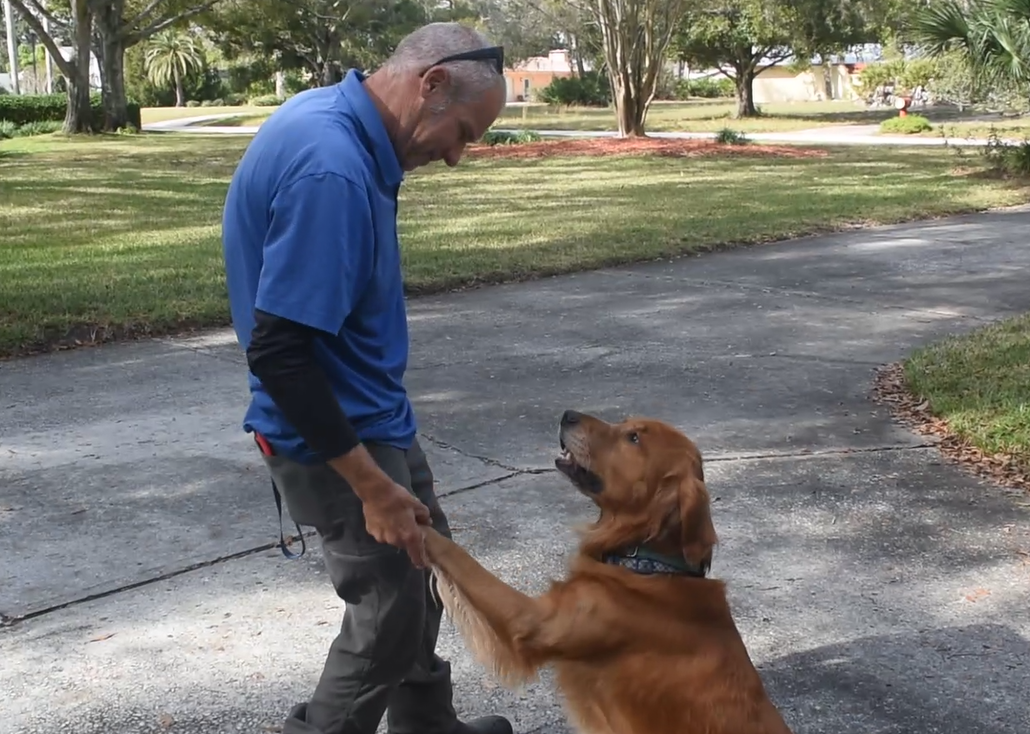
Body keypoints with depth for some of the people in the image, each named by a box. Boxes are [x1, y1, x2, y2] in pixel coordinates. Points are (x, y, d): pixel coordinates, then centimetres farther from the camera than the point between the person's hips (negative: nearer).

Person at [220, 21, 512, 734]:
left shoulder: (328, 117, 2)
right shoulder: (332, 171, -29)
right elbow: (278, 352, -30)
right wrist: (370, 483, -24)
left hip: (368, 413, 10)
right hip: (335, 434, -10)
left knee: (418, 560, 23)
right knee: (390, 609, 3)